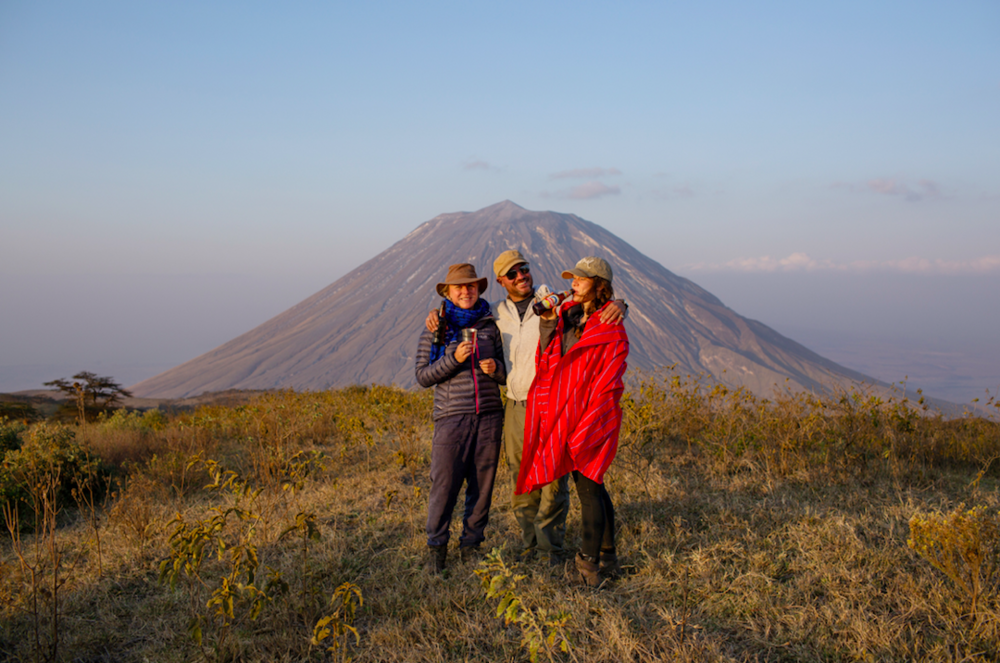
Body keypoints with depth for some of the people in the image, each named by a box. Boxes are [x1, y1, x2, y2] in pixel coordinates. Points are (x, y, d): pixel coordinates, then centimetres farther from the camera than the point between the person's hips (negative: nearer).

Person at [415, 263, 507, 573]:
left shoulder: (490, 326, 11)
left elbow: (506, 375, 17)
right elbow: (422, 376, 0)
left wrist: (495, 368, -7)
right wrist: (453, 358, -14)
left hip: (489, 416, 3)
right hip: (451, 417, -3)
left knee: (482, 485, 5)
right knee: (444, 484, -6)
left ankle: (471, 546, 19)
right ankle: (437, 547, 10)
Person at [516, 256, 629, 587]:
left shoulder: (611, 329, -9)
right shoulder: (566, 315, 10)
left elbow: (606, 383, -12)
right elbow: (548, 362, 7)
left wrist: (582, 428, -16)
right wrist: (548, 324, -5)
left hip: (592, 416, -7)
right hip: (563, 415, 7)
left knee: (587, 486, -5)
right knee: (593, 485, 14)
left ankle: (589, 565, 3)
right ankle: (608, 556, 26)